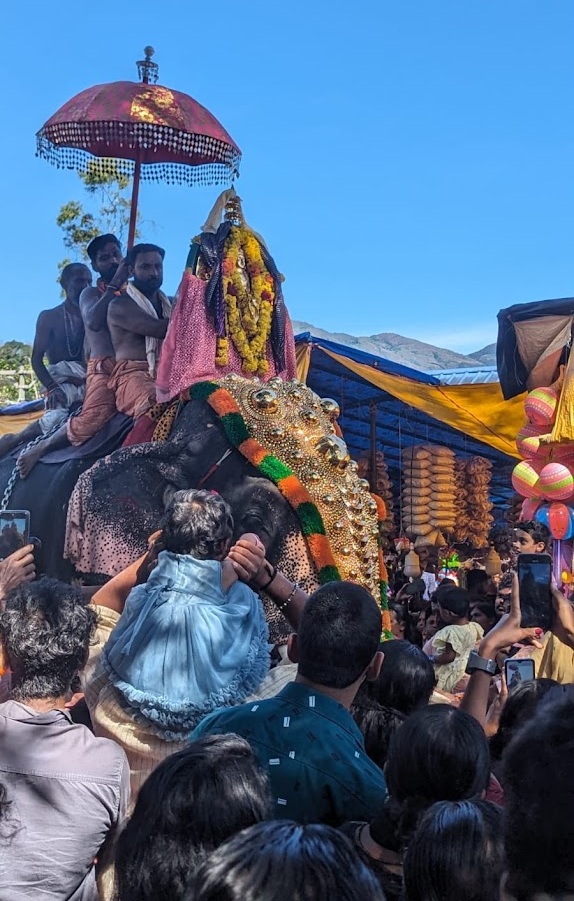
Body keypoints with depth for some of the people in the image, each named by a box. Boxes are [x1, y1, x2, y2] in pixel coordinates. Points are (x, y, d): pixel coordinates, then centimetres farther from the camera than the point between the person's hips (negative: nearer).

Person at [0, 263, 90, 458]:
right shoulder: (49, 317, 10)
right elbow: (36, 359, 2)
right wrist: (51, 387, -16)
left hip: (90, 382, 4)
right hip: (61, 382, -4)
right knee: (57, 419, -34)